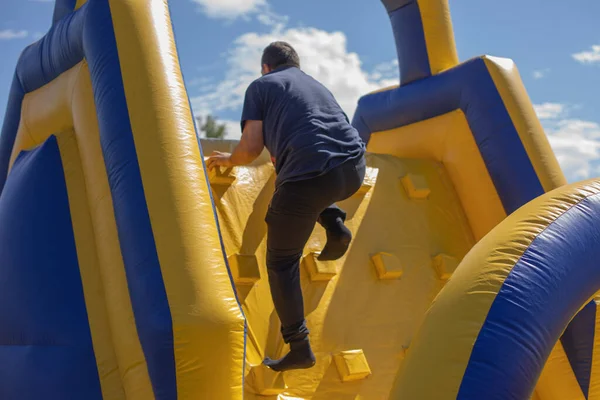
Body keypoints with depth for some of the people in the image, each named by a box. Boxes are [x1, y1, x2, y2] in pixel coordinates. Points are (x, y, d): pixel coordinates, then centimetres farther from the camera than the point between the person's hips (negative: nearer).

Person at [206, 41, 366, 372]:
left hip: (309, 177, -6)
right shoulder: (316, 84, 31)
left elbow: (251, 148, 3)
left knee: (281, 263, 12)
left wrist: (229, 160, 25)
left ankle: (299, 348, 11)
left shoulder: (261, 86, 13)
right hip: (353, 169, 6)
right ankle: (335, 225, 18)